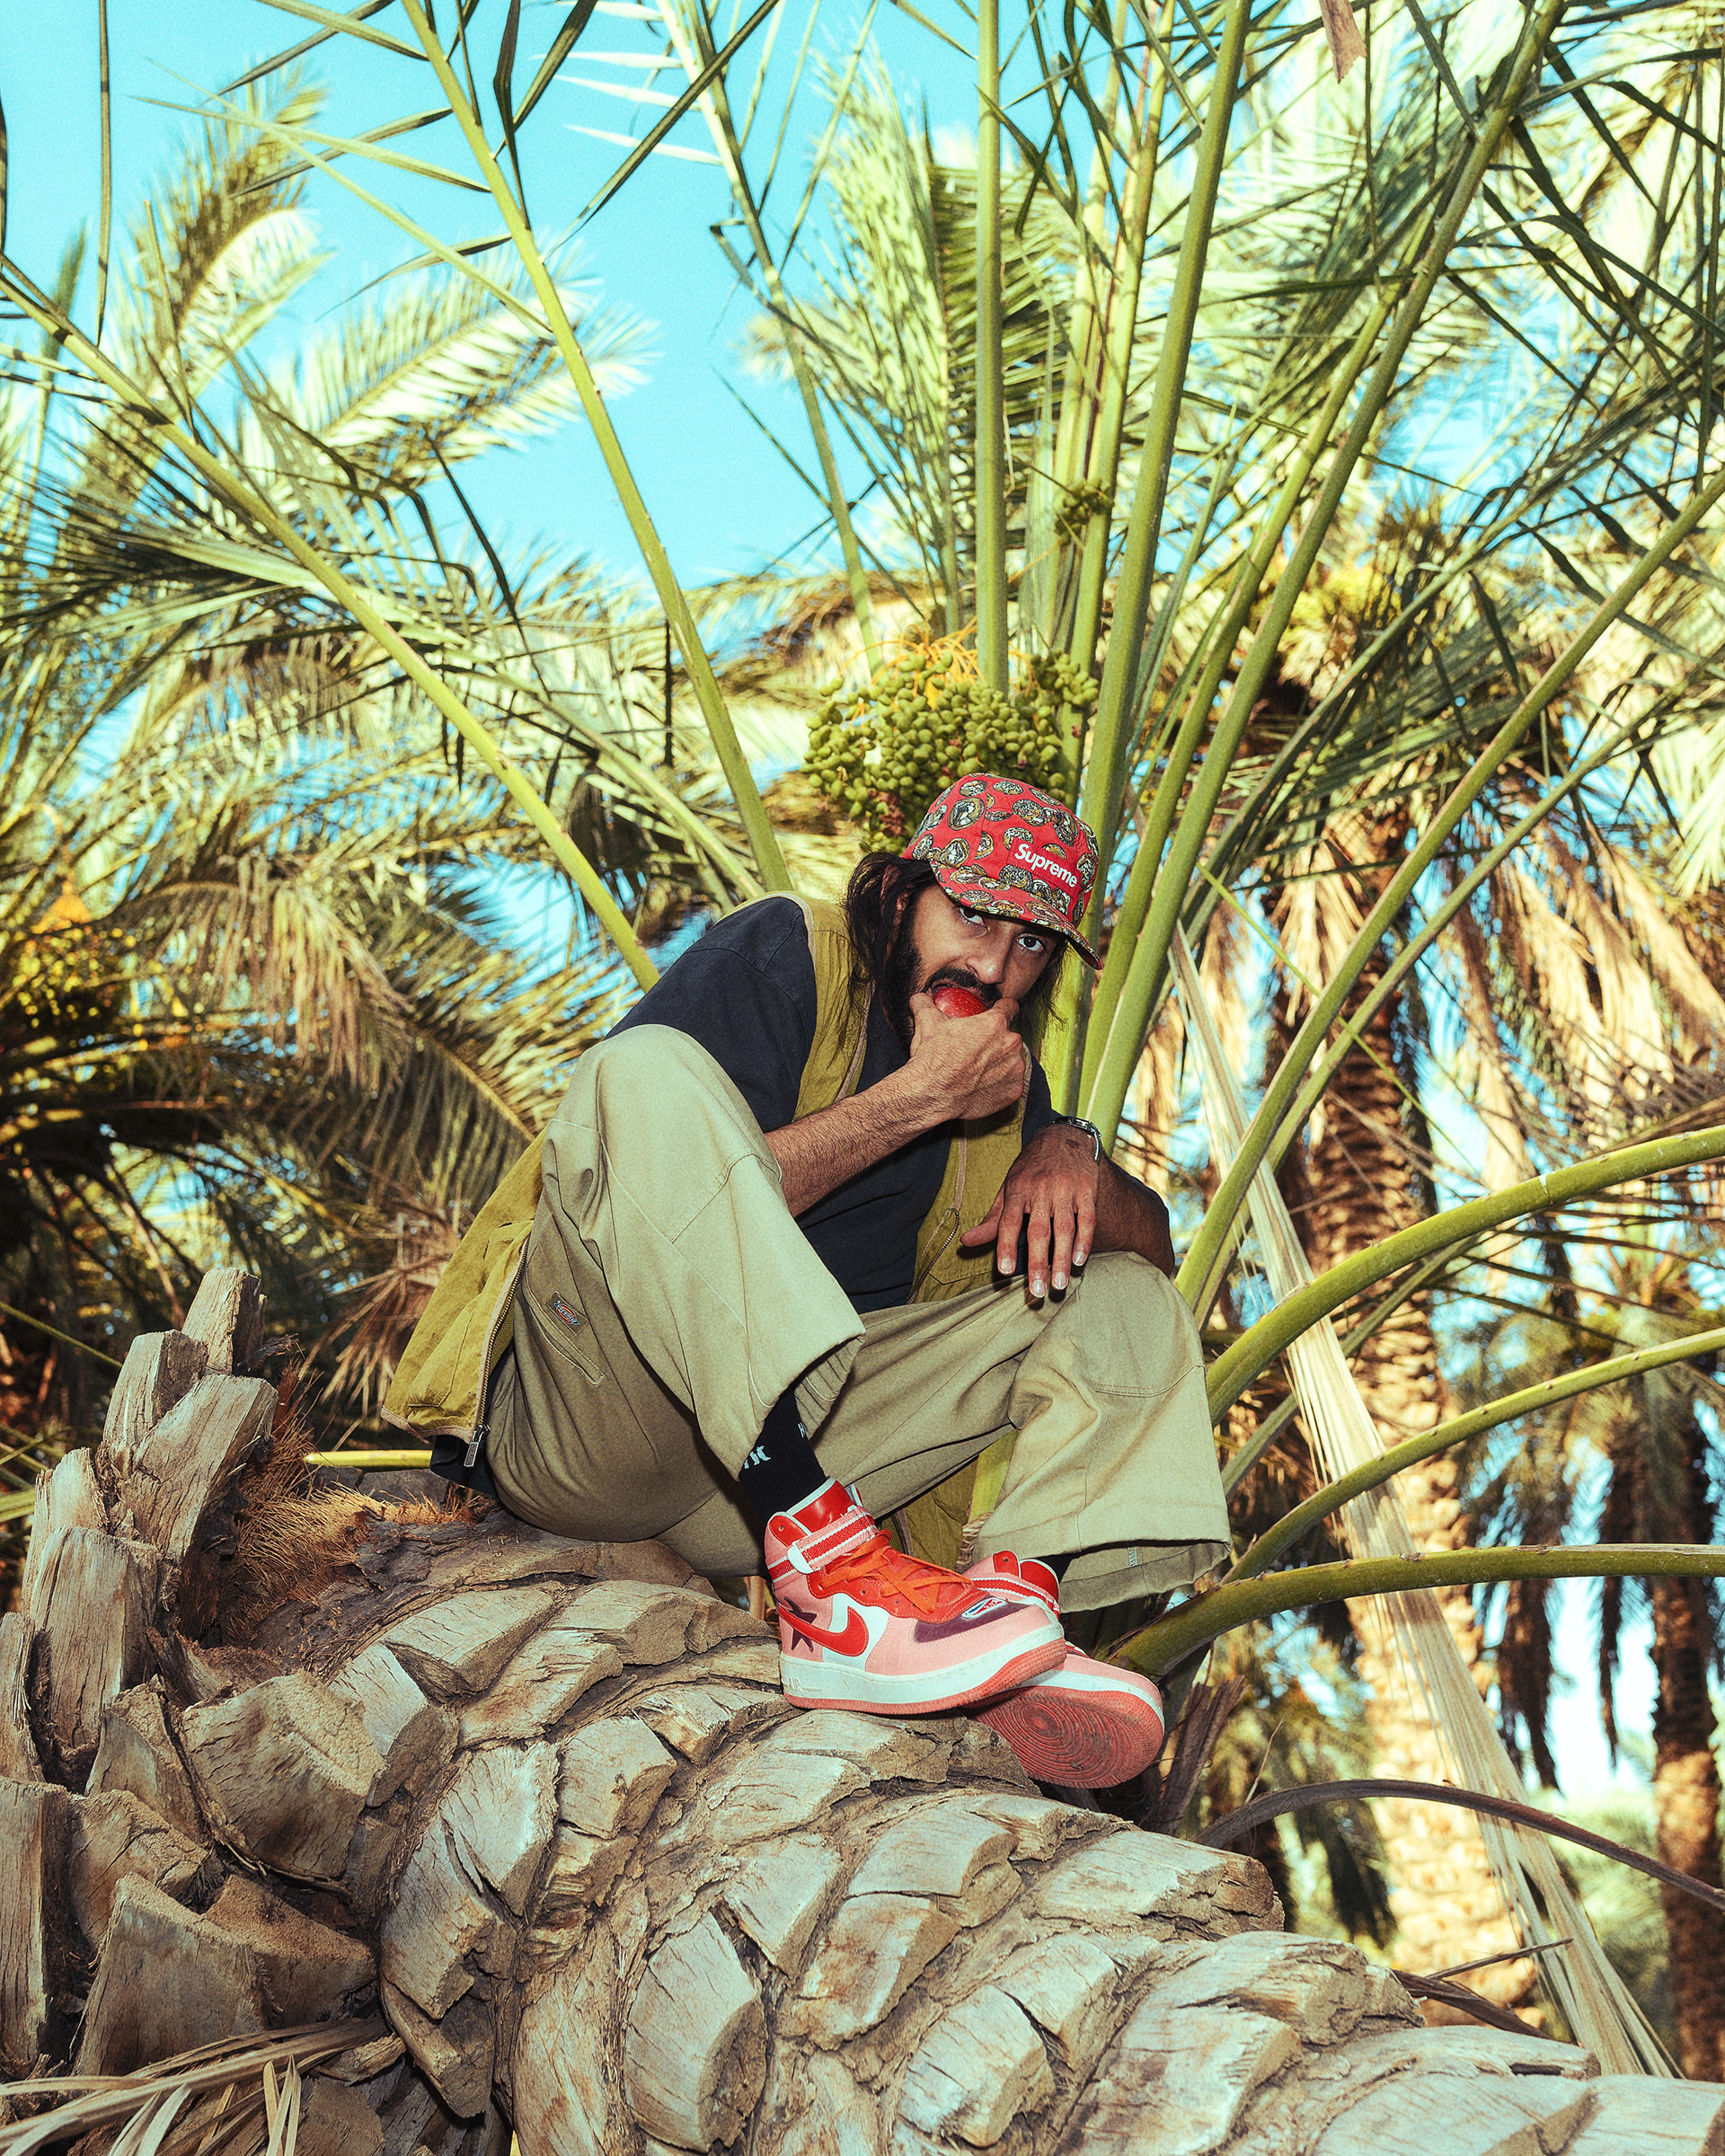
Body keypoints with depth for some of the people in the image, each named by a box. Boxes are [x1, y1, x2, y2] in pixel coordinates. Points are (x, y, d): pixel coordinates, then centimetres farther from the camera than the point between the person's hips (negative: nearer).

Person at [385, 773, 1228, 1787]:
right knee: (647, 1070, -30)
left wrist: (1071, 1155, -4)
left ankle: (1011, 1596, -30)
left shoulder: (999, 1069, 16)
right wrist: (921, 1096, -15)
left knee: (1128, 1302, 0)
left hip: (786, 1449, 6)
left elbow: (1155, 1244, 18)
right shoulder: (782, 955, -2)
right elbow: (674, 1185, -17)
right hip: (581, 1438, -5)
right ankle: (825, 1559, -41)